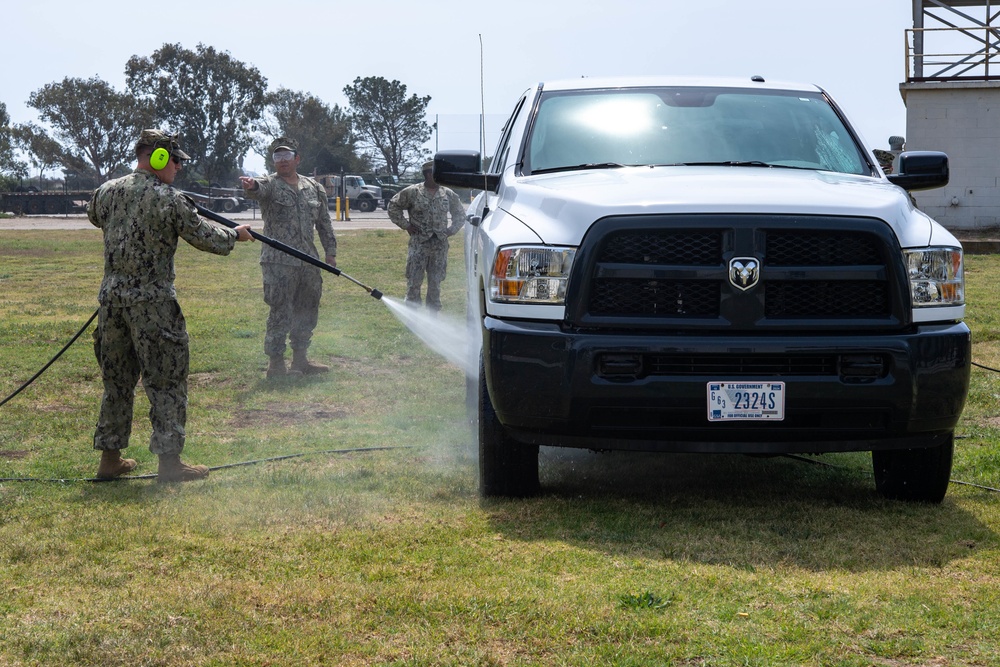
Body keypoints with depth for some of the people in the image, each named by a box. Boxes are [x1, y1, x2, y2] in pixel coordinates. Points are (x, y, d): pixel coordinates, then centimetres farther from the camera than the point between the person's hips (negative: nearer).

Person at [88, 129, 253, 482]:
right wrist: (236, 234, 15)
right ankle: (169, 460, 1)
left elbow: (94, 216, 28)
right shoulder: (170, 200, -11)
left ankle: (110, 458, 20)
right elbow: (206, 238, -4)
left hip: (111, 296, 6)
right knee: (166, 381, 2)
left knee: (117, 379, 15)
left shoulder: (107, 192, 5)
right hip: (152, 301, -6)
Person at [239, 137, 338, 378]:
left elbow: (324, 223, 18)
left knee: (307, 311, 12)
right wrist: (251, 186, -51)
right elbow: (258, 189, -27)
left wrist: (330, 252, 14)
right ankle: (276, 363, 0)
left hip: (309, 261, 6)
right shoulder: (269, 184, -2)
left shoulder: (314, 188, 13)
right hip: (278, 262, -6)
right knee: (280, 313, -6)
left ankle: (300, 359, 24)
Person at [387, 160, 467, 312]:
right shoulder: (412, 192, -2)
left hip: (440, 244, 3)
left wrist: (451, 230, 8)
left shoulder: (448, 194, 8)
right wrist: (406, 226, 0)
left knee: (436, 282, 7)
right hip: (419, 243, -3)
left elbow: (460, 214, 22)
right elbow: (393, 206, 7)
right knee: (414, 281, -4)